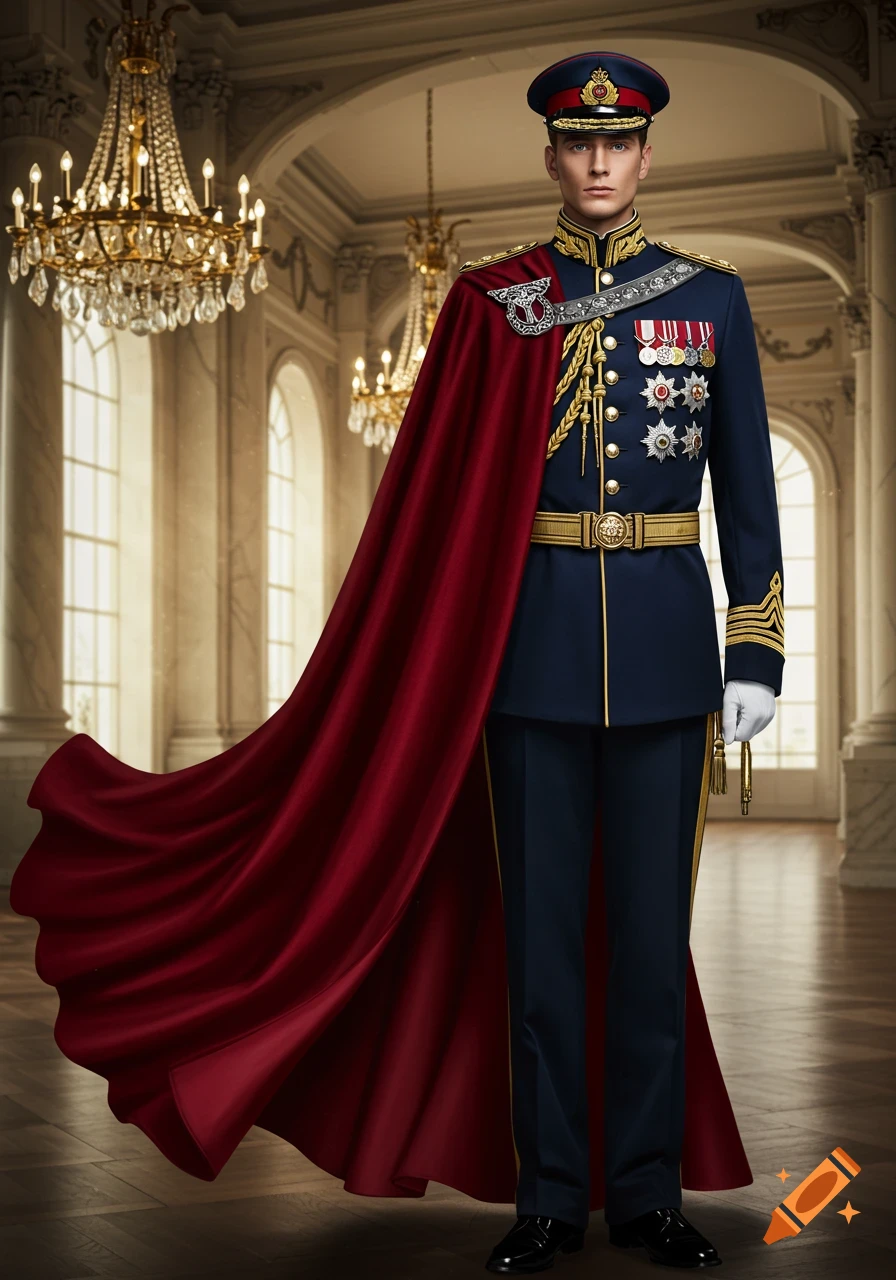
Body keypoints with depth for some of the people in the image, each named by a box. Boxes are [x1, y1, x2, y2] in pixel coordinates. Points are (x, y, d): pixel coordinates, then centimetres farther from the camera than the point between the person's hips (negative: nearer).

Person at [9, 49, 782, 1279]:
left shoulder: (712, 296, 7)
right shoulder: (491, 299, 4)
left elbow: (747, 489, 7)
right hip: (530, 640, -1)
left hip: (665, 644, 1)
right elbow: (442, 493, 3)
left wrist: (755, 654, 1)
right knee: (538, 921, 4)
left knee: (649, 920, 7)